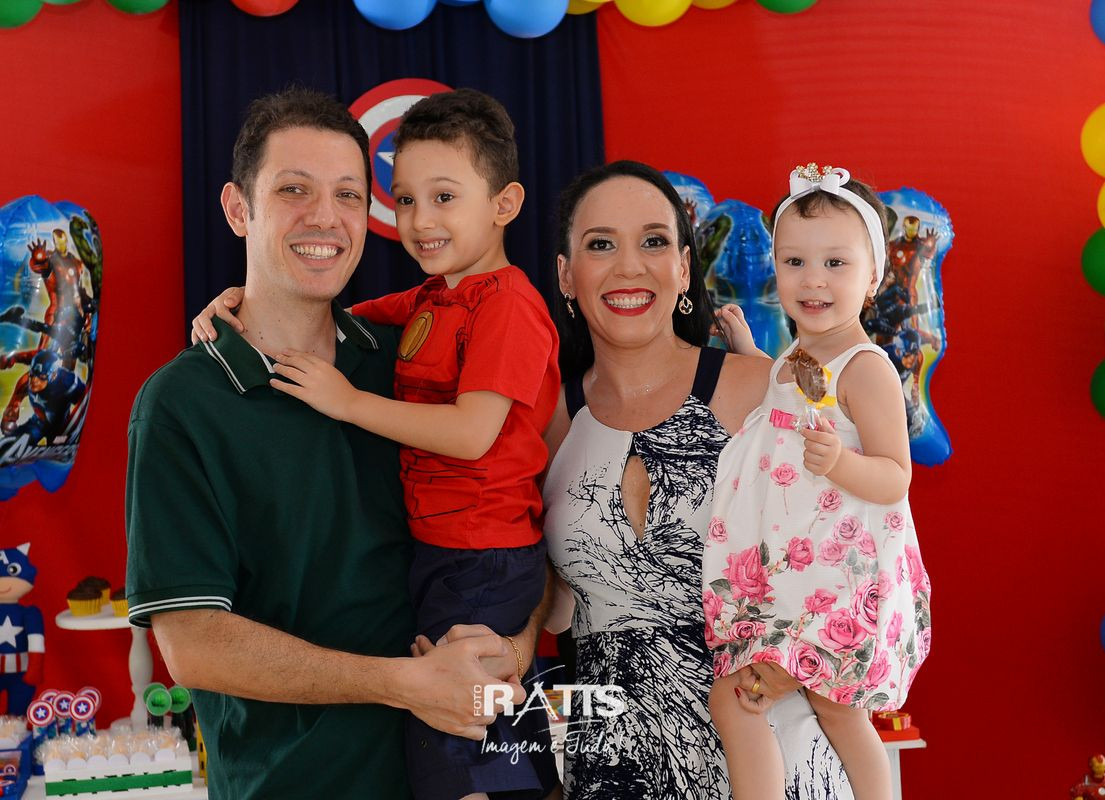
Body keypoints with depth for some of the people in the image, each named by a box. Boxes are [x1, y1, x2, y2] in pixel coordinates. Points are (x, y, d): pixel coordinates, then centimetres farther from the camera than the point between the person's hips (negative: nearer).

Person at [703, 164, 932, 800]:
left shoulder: (866, 368, -16)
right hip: (783, 566, 9)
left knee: (731, 697, -9)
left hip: (838, 574, -9)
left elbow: (895, 480, -18)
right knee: (834, 708, 17)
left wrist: (837, 462, -37)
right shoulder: (794, 362, 10)